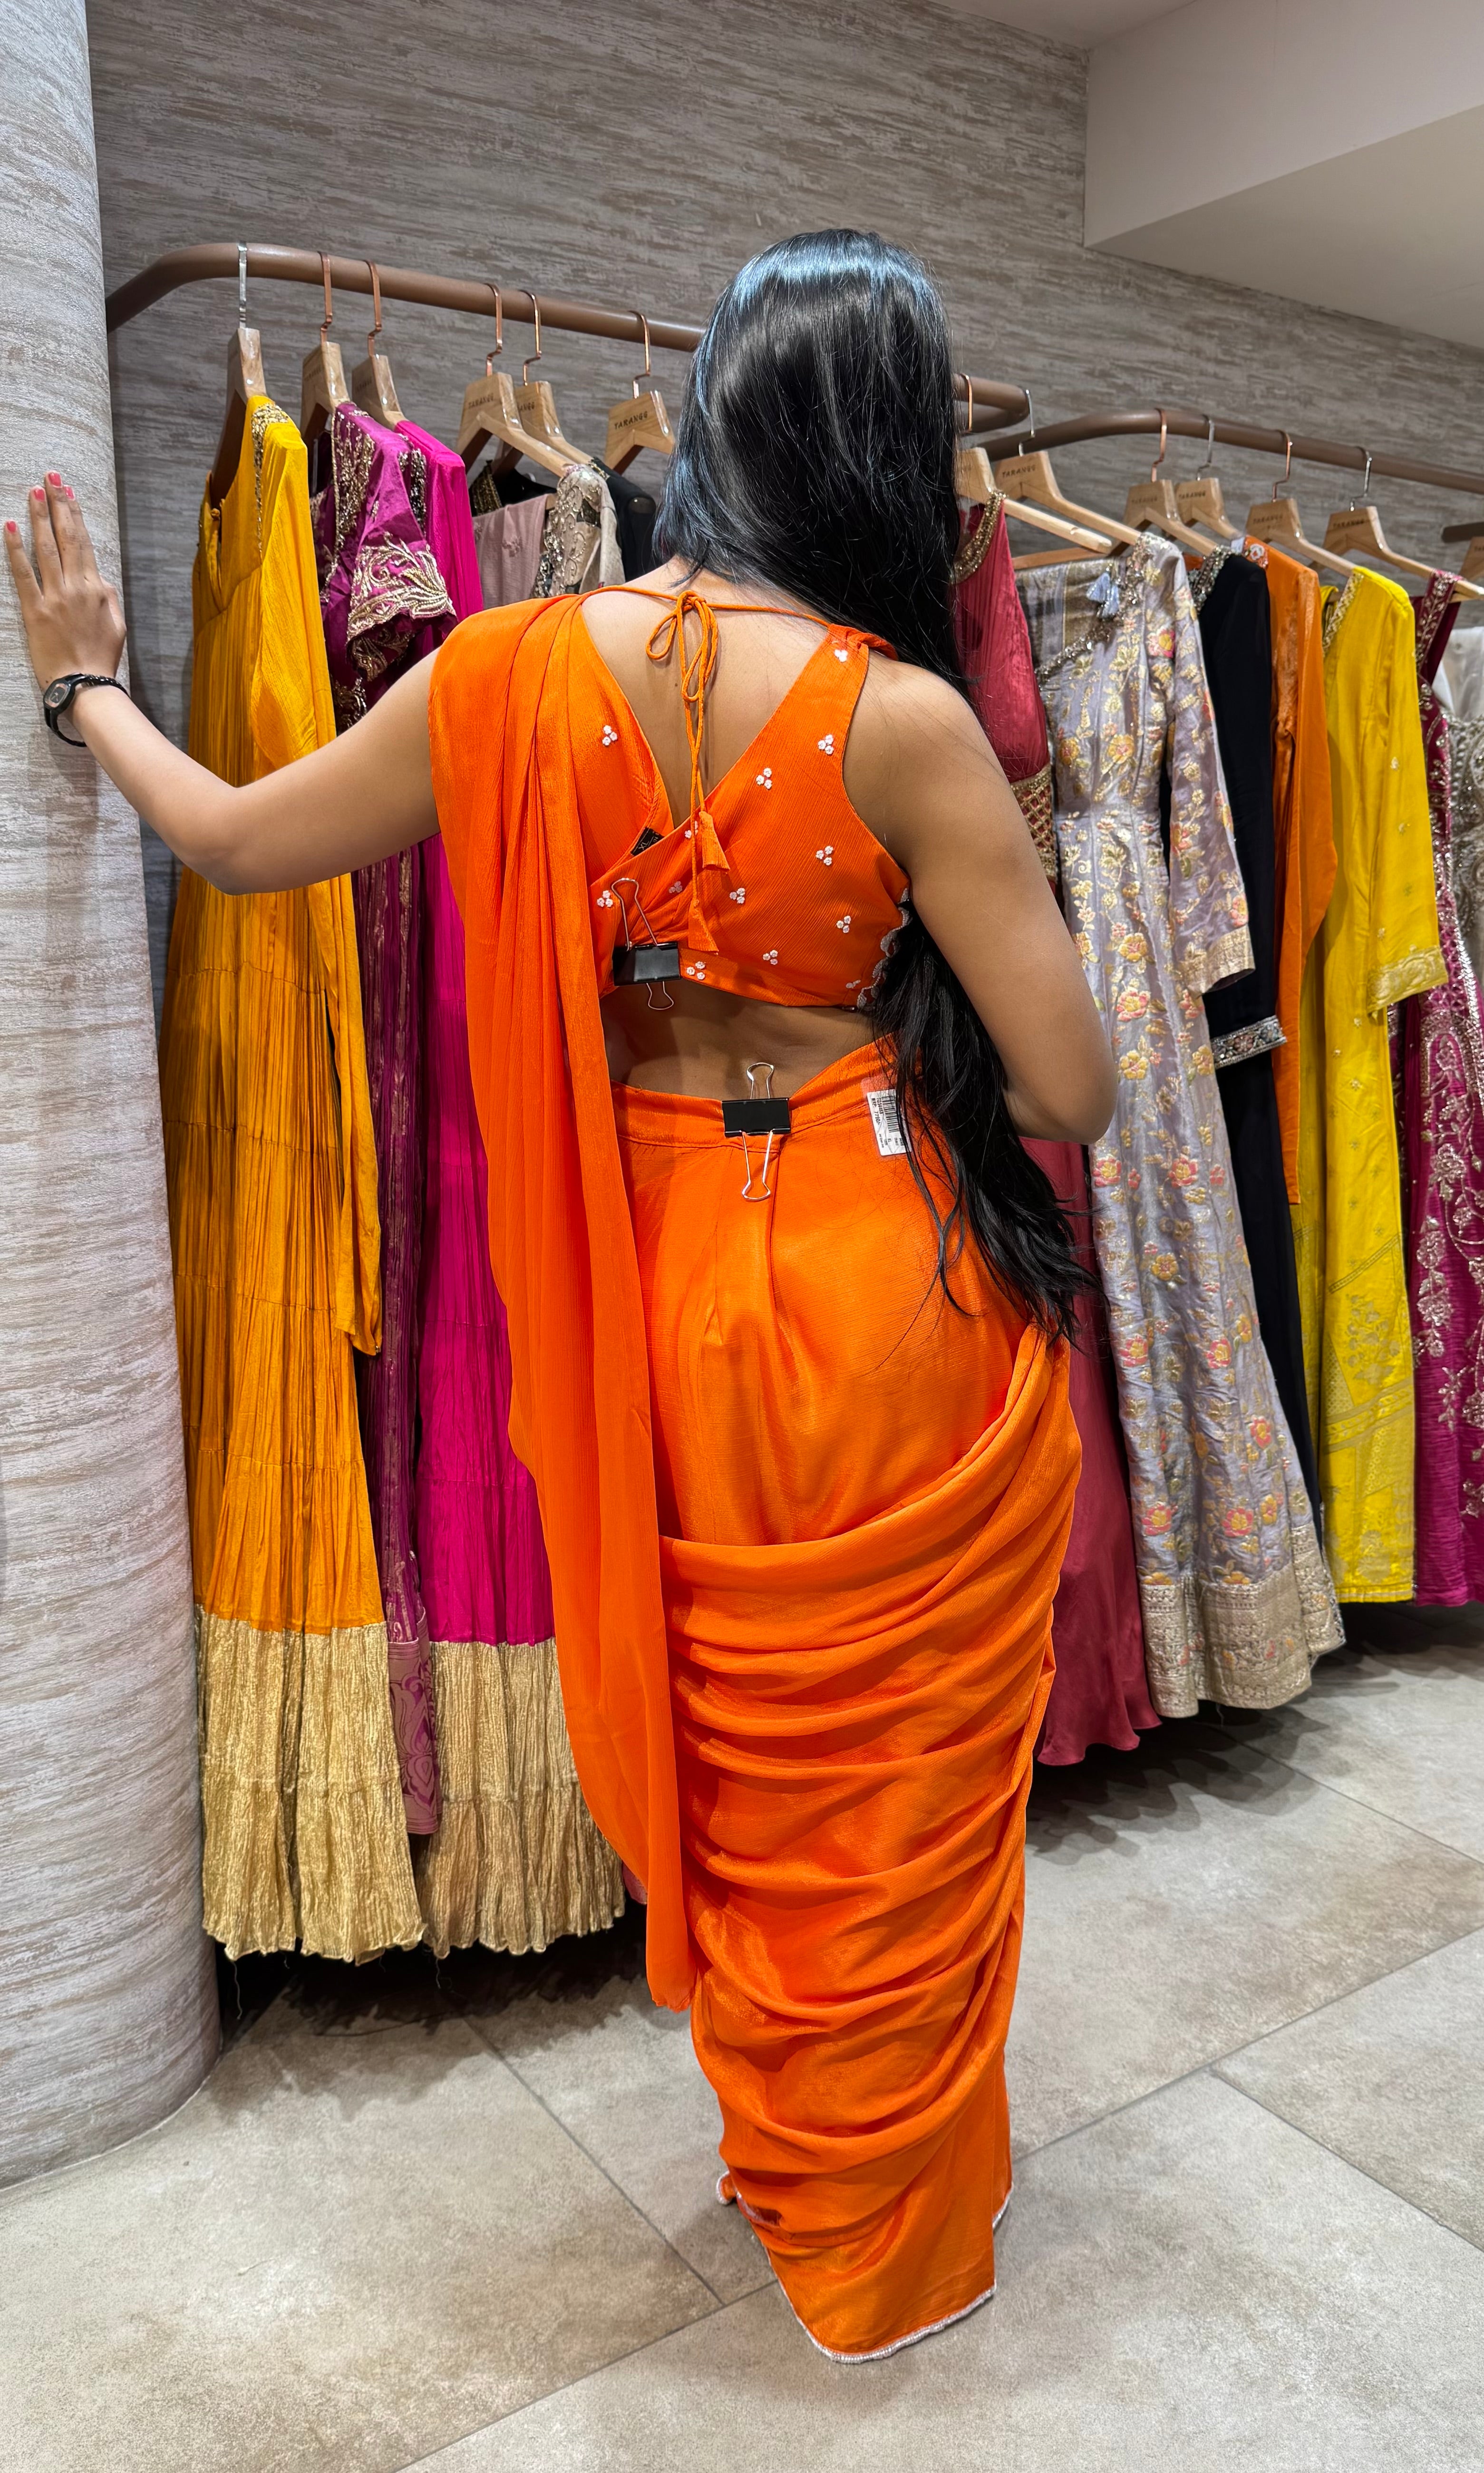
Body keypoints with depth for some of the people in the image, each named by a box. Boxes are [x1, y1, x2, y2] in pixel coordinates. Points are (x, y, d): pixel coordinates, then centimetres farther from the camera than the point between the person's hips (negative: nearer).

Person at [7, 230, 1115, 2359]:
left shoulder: (519, 670, -6)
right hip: (896, 1289, -3)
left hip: (659, 1284, 4)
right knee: (900, 1787, 16)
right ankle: (884, 2243, 39)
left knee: (737, 1758, 24)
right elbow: (1071, 1089, -13)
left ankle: (776, 2142, 49)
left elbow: (235, 837, 7)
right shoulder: (902, 715, -16)